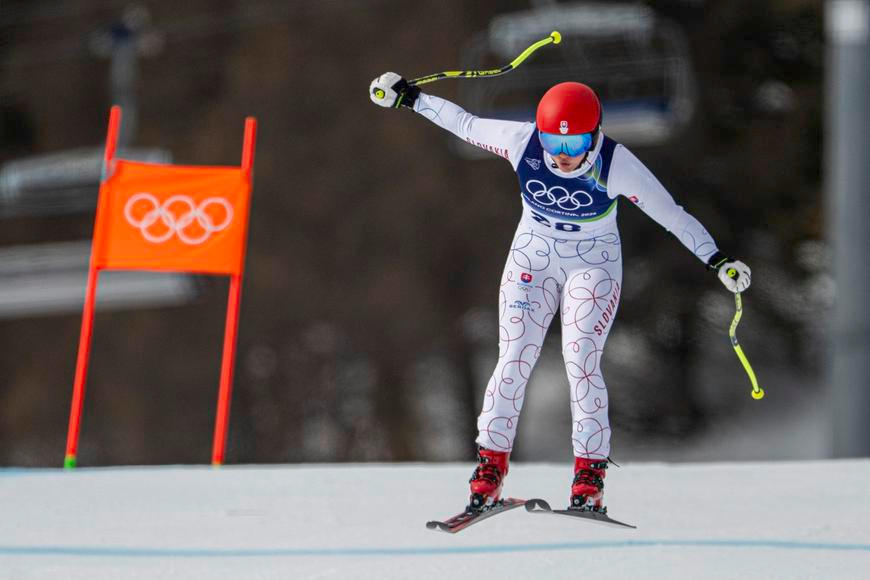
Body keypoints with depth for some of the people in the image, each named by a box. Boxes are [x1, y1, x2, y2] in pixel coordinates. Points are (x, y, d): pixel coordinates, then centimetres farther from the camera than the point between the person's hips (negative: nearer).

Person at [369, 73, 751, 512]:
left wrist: (718, 260, -20)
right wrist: (409, 97, 2)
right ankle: (491, 463, 4)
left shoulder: (618, 166, -24)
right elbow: (463, 123, -3)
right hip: (532, 260, 2)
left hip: (594, 267, -2)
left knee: (581, 362, -15)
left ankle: (590, 473, -8)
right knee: (514, 361, -6)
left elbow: (671, 214, -18)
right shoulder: (522, 143, -18)